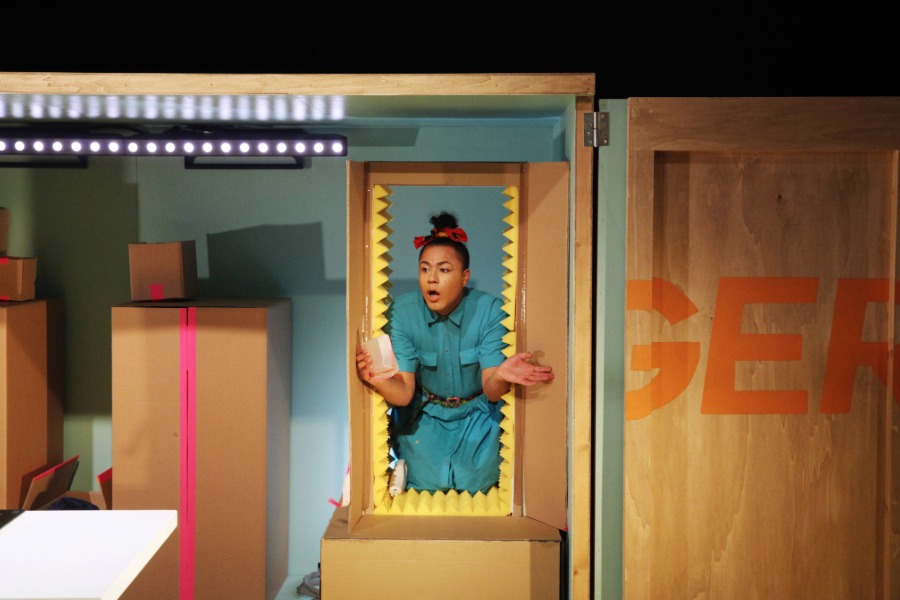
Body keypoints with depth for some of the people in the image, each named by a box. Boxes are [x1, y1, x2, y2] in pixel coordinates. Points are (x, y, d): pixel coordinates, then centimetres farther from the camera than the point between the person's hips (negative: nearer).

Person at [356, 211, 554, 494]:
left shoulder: (489, 309, -20)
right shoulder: (402, 311, -17)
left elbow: (491, 391, -22)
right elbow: (404, 393, -19)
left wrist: (500, 376, -47)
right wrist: (380, 381, -44)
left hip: (477, 413, 0)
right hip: (425, 414, 1)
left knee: (475, 481, -19)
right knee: (428, 481, -16)